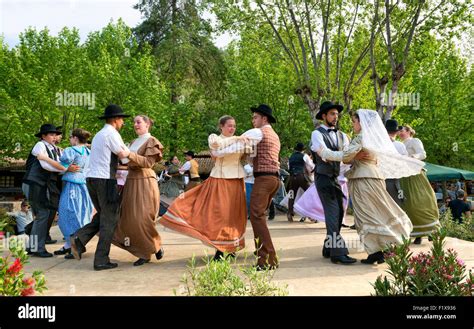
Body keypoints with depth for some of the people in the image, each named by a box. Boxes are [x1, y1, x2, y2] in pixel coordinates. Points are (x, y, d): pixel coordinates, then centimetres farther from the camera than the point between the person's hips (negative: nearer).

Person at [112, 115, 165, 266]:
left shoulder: (151, 141, -2)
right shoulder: (133, 142, 19)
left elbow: (148, 162, -15)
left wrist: (129, 154, -24)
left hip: (145, 183, -7)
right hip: (131, 181, 7)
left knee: (143, 218, -9)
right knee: (130, 218, 3)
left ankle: (156, 247, 11)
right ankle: (144, 253, 10)